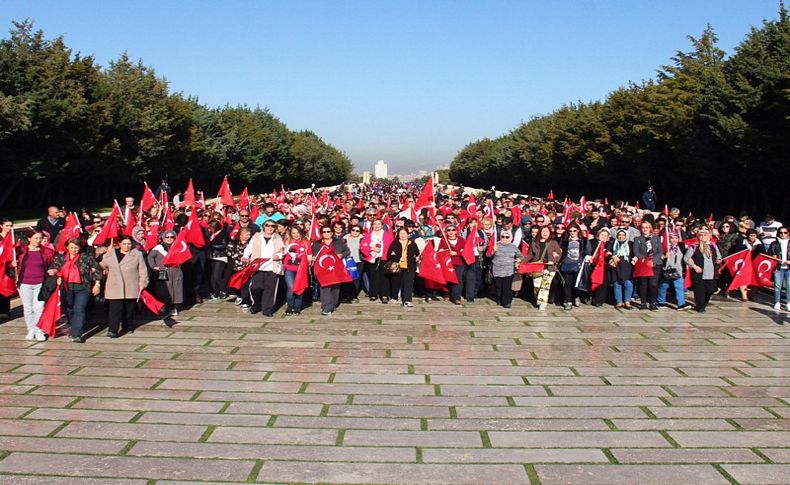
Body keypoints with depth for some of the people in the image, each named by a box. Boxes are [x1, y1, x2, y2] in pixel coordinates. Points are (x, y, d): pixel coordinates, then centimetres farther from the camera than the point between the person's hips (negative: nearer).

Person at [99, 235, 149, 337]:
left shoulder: (137, 254, 3)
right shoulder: (110, 254, 8)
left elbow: (142, 270, 2)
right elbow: (101, 265, 20)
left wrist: (142, 283, -4)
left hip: (131, 289, 0)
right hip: (114, 288, 0)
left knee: (129, 309, 10)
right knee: (115, 309, -8)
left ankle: (127, 327, 27)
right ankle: (112, 330, -11)